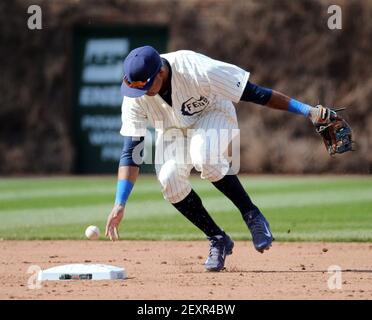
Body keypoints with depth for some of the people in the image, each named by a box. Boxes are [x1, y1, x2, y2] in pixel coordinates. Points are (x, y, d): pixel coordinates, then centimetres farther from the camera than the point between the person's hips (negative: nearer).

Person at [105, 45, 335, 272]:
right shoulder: (135, 97, -24)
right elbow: (132, 151, -21)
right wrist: (120, 204, -29)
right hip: (173, 130, 4)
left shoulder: (198, 71, -36)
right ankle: (218, 240, -6)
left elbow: (254, 93, -32)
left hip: (214, 115, -4)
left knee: (204, 158, -37)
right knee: (169, 178, -24)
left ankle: (252, 216, -18)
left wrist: (307, 110, -33)